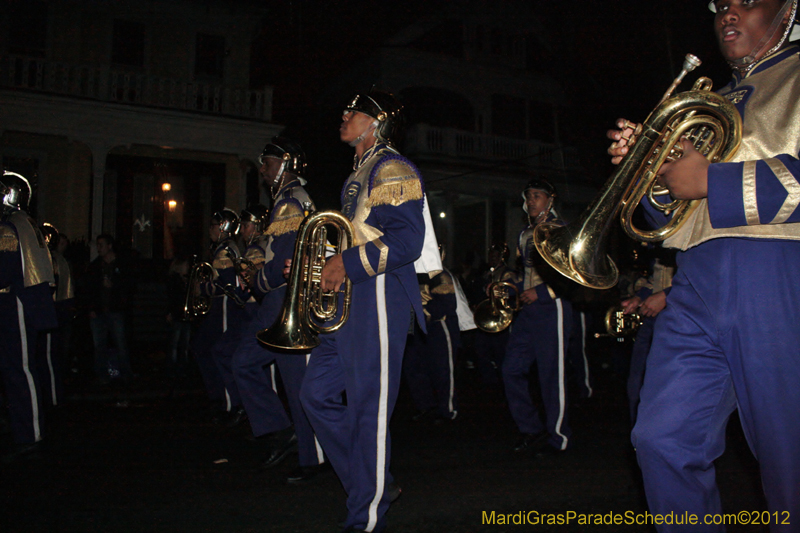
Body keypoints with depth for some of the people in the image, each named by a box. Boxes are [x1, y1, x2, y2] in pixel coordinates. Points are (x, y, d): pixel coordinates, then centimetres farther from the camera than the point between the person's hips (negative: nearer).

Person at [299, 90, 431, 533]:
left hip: (378, 297, -10)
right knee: (317, 394, 11)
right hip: (346, 301, 10)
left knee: (368, 407, -5)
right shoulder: (356, 178, 23)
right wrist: (320, 265, 15)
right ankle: (368, 482, 24)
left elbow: (405, 240, -18)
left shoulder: (393, 170, -6)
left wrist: (348, 263, -20)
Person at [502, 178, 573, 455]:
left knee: (551, 375, -3)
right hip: (527, 309, 8)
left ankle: (557, 437, 12)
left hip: (551, 308, -8)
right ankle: (531, 429, 19)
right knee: (512, 370, 5)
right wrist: (514, 288, 12)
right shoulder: (525, 234, 20)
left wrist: (542, 292, -15)